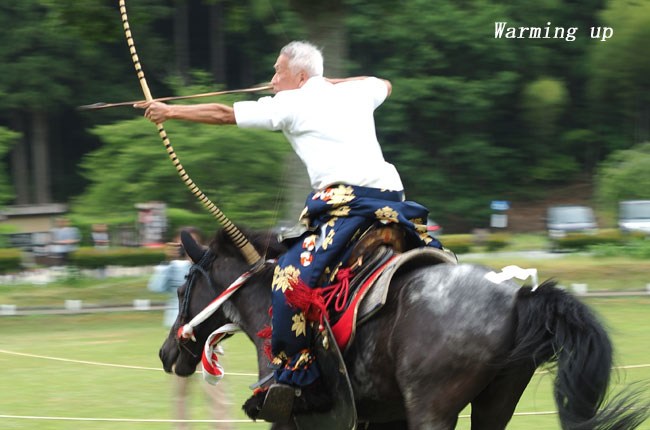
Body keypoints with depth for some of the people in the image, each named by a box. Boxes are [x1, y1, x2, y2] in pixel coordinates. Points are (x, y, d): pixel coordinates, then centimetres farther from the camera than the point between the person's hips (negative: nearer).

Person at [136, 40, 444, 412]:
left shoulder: (292, 103, 8)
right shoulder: (355, 95, 25)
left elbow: (223, 114, 16)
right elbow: (384, 84, 50)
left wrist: (171, 111, 27)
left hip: (345, 201, -7)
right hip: (392, 197, 7)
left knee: (292, 275, -10)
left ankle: (294, 377, -16)